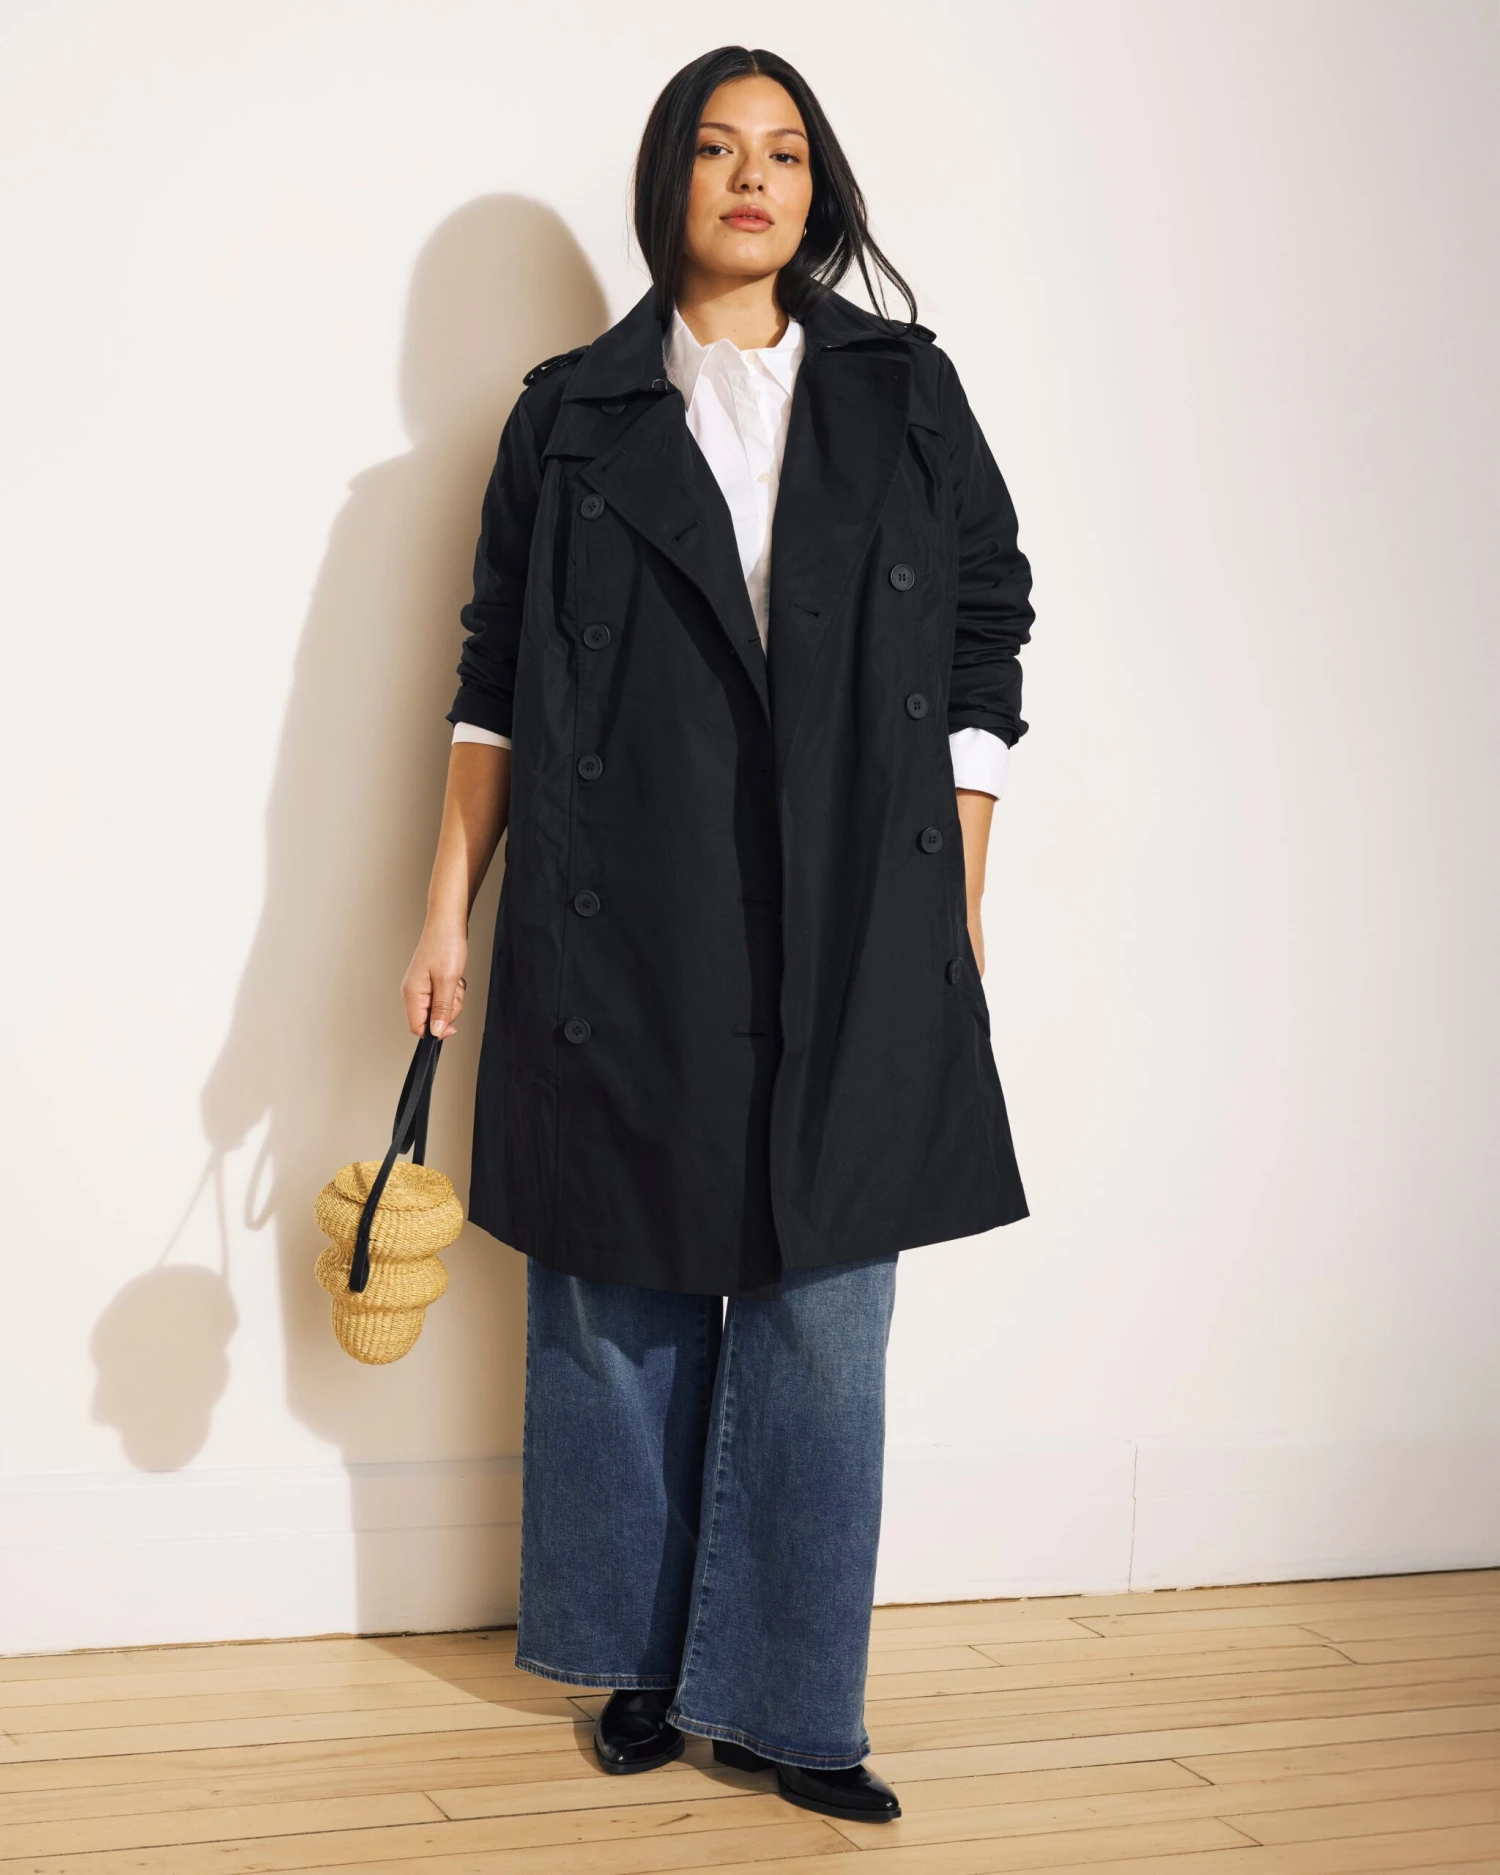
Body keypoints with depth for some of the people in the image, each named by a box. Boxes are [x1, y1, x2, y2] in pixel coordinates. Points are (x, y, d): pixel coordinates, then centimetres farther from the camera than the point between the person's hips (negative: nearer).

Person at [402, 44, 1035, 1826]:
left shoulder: (908, 395, 8)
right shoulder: (571, 415, 7)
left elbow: (979, 660, 7)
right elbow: (494, 678, 7)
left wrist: (958, 920, 3)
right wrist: (448, 911, 2)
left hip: (854, 936, 0)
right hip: (623, 930, 0)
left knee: (822, 1314, 1)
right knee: (625, 1305, 7)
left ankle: (778, 1699, 14)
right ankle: (643, 1663, 24)